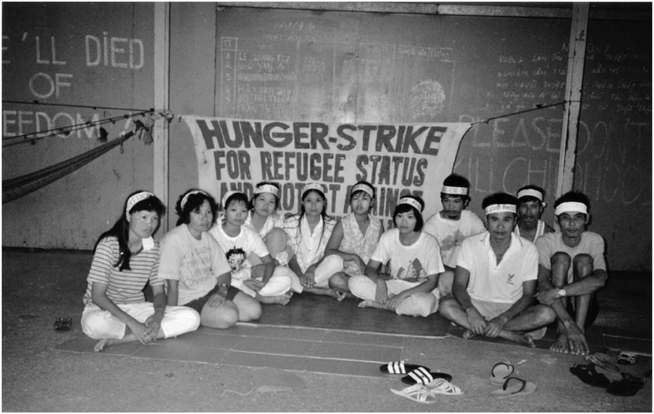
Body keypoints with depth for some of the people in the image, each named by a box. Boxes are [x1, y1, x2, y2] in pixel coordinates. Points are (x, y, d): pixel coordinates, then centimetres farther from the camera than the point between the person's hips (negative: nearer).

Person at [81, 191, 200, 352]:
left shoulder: (154, 248, 0)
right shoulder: (109, 244, -15)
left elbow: (159, 292, 2)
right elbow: (98, 296, -18)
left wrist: (158, 314, -22)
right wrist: (133, 323, -28)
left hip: (136, 308, 5)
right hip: (104, 309, -4)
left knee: (191, 318, -18)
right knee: (95, 323, -41)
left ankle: (119, 338, -20)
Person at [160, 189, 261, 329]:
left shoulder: (208, 238, 5)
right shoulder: (173, 240, -18)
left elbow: (224, 272, 6)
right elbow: (172, 286, -18)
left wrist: (223, 289, -15)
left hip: (214, 289, 7)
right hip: (189, 299, -7)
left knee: (254, 310, -6)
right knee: (228, 316, -27)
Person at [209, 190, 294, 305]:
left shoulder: (250, 235, -4)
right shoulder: (213, 235, -17)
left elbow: (269, 262, -3)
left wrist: (264, 282, -24)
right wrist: (242, 283, -26)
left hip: (248, 277, 3)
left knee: (285, 276, -12)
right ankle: (262, 298, -16)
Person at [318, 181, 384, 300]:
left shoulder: (378, 225, 5)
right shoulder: (342, 224, -4)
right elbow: (328, 252, -14)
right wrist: (354, 257, -23)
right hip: (346, 273, -1)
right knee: (335, 279, -36)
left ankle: (349, 293, -14)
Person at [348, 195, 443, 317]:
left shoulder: (429, 242, -15)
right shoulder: (388, 236, -6)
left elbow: (432, 282, -15)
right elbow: (370, 269, -5)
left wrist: (403, 295, -26)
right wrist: (380, 280, -28)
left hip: (420, 291, -2)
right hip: (393, 287, 3)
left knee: (425, 303, -40)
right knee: (355, 282, -19)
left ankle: (378, 304, -17)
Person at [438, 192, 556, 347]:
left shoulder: (528, 250, -7)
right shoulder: (470, 244, -7)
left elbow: (528, 295, -7)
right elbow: (459, 285, -10)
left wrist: (502, 319, -24)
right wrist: (470, 311, -31)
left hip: (511, 309, 0)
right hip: (476, 305, 0)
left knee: (546, 313, -28)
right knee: (446, 305, -30)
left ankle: (479, 330, -24)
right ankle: (513, 336, -27)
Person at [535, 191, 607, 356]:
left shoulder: (595, 240, -8)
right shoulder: (545, 241, -14)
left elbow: (599, 279, -27)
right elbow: (543, 282, -28)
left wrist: (559, 291, -37)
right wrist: (568, 322, -40)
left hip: (582, 305, 1)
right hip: (553, 306, -1)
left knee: (584, 260, -21)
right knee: (560, 257, -24)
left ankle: (580, 329, -28)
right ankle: (562, 332, -30)